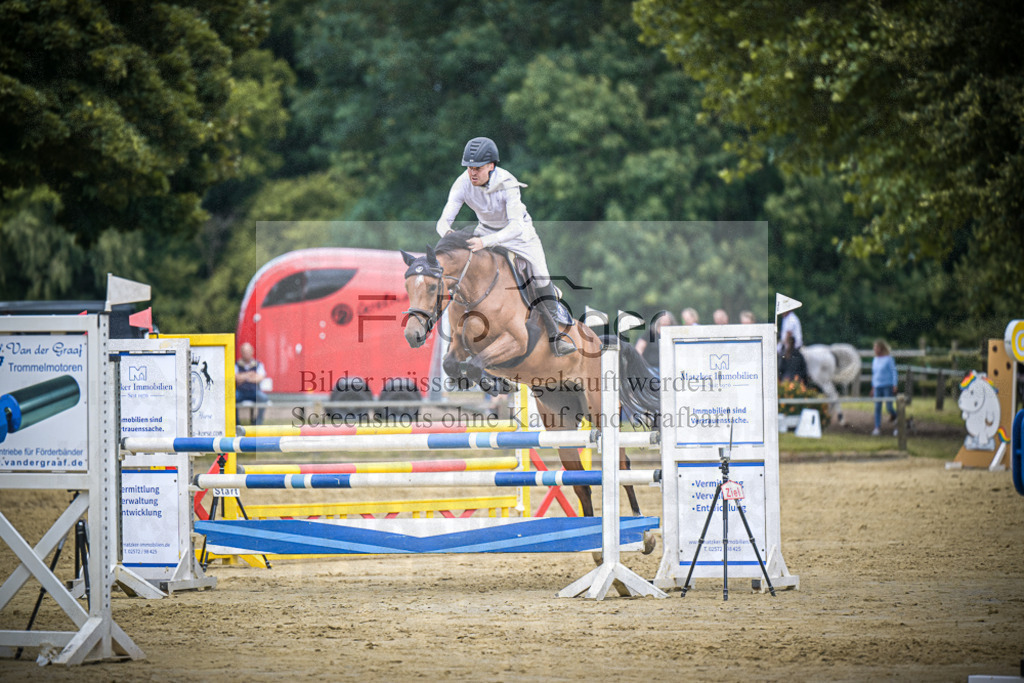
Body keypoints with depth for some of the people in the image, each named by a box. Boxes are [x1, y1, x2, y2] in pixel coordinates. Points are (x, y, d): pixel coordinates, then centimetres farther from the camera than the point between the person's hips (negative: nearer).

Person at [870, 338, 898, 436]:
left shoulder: (888, 359, -6)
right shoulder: (875, 360, 10)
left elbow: (894, 372, -5)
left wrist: (894, 386, -10)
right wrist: (873, 387, 19)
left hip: (888, 386, -5)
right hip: (877, 386, 5)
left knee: (888, 406, -7)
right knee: (877, 407, -1)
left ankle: (894, 415, 27)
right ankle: (877, 428, 1)